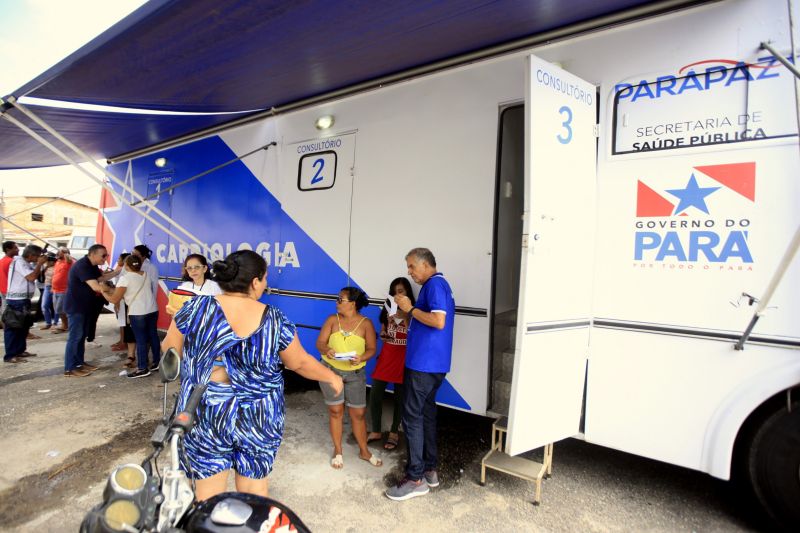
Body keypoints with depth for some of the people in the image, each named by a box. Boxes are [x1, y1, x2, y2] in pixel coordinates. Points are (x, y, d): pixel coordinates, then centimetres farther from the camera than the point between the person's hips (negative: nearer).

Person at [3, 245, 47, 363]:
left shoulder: (27, 263, 13)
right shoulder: (19, 262, -15)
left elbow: (39, 275, 14)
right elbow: (31, 277, -22)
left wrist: (41, 263, 2)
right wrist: (39, 263, -15)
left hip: (23, 299, 10)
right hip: (16, 300, -10)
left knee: (24, 326, 15)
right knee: (13, 327, -7)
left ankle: (20, 351, 24)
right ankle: (10, 356, -4)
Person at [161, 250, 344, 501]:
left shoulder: (197, 308, -13)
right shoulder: (276, 320, -11)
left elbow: (170, 351, 0)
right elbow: (301, 363, -1)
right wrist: (332, 377, 17)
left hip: (205, 417, 0)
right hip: (260, 420, 1)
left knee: (209, 493, 16)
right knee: (255, 488, 19)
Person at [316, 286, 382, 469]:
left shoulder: (366, 323, -7)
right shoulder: (332, 319, -2)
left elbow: (371, 349, -6)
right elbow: (320, 342, -4)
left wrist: (361, 358, -27)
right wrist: (326, 349, -27)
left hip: (355, 373, -1)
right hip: (330, 370, 1)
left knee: (358, 413, 6)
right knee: (335, 411, 7)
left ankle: (364, 451, 25)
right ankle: (337, 451, 24)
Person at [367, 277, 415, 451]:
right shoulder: (388, 310, 9)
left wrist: (404, 318, -23)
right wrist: (383, 336, -3)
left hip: (404, 357, -4)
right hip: (386, 355, 5)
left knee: (399, 397, 6)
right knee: (375, 394, 3)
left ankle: (394, 433, 23)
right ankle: (376, 431, 20)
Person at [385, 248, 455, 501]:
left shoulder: (435, 284, -13)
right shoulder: (437, 285, 18)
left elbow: (438, 321, -25)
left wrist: (410, 309, -15)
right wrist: (408, 310, 9)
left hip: (423, 363, -10)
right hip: (432, 363, 10)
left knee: (412, 416, -4)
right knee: (426, 413, 16)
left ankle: (416, 479, 4)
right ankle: (430, 469, 26)